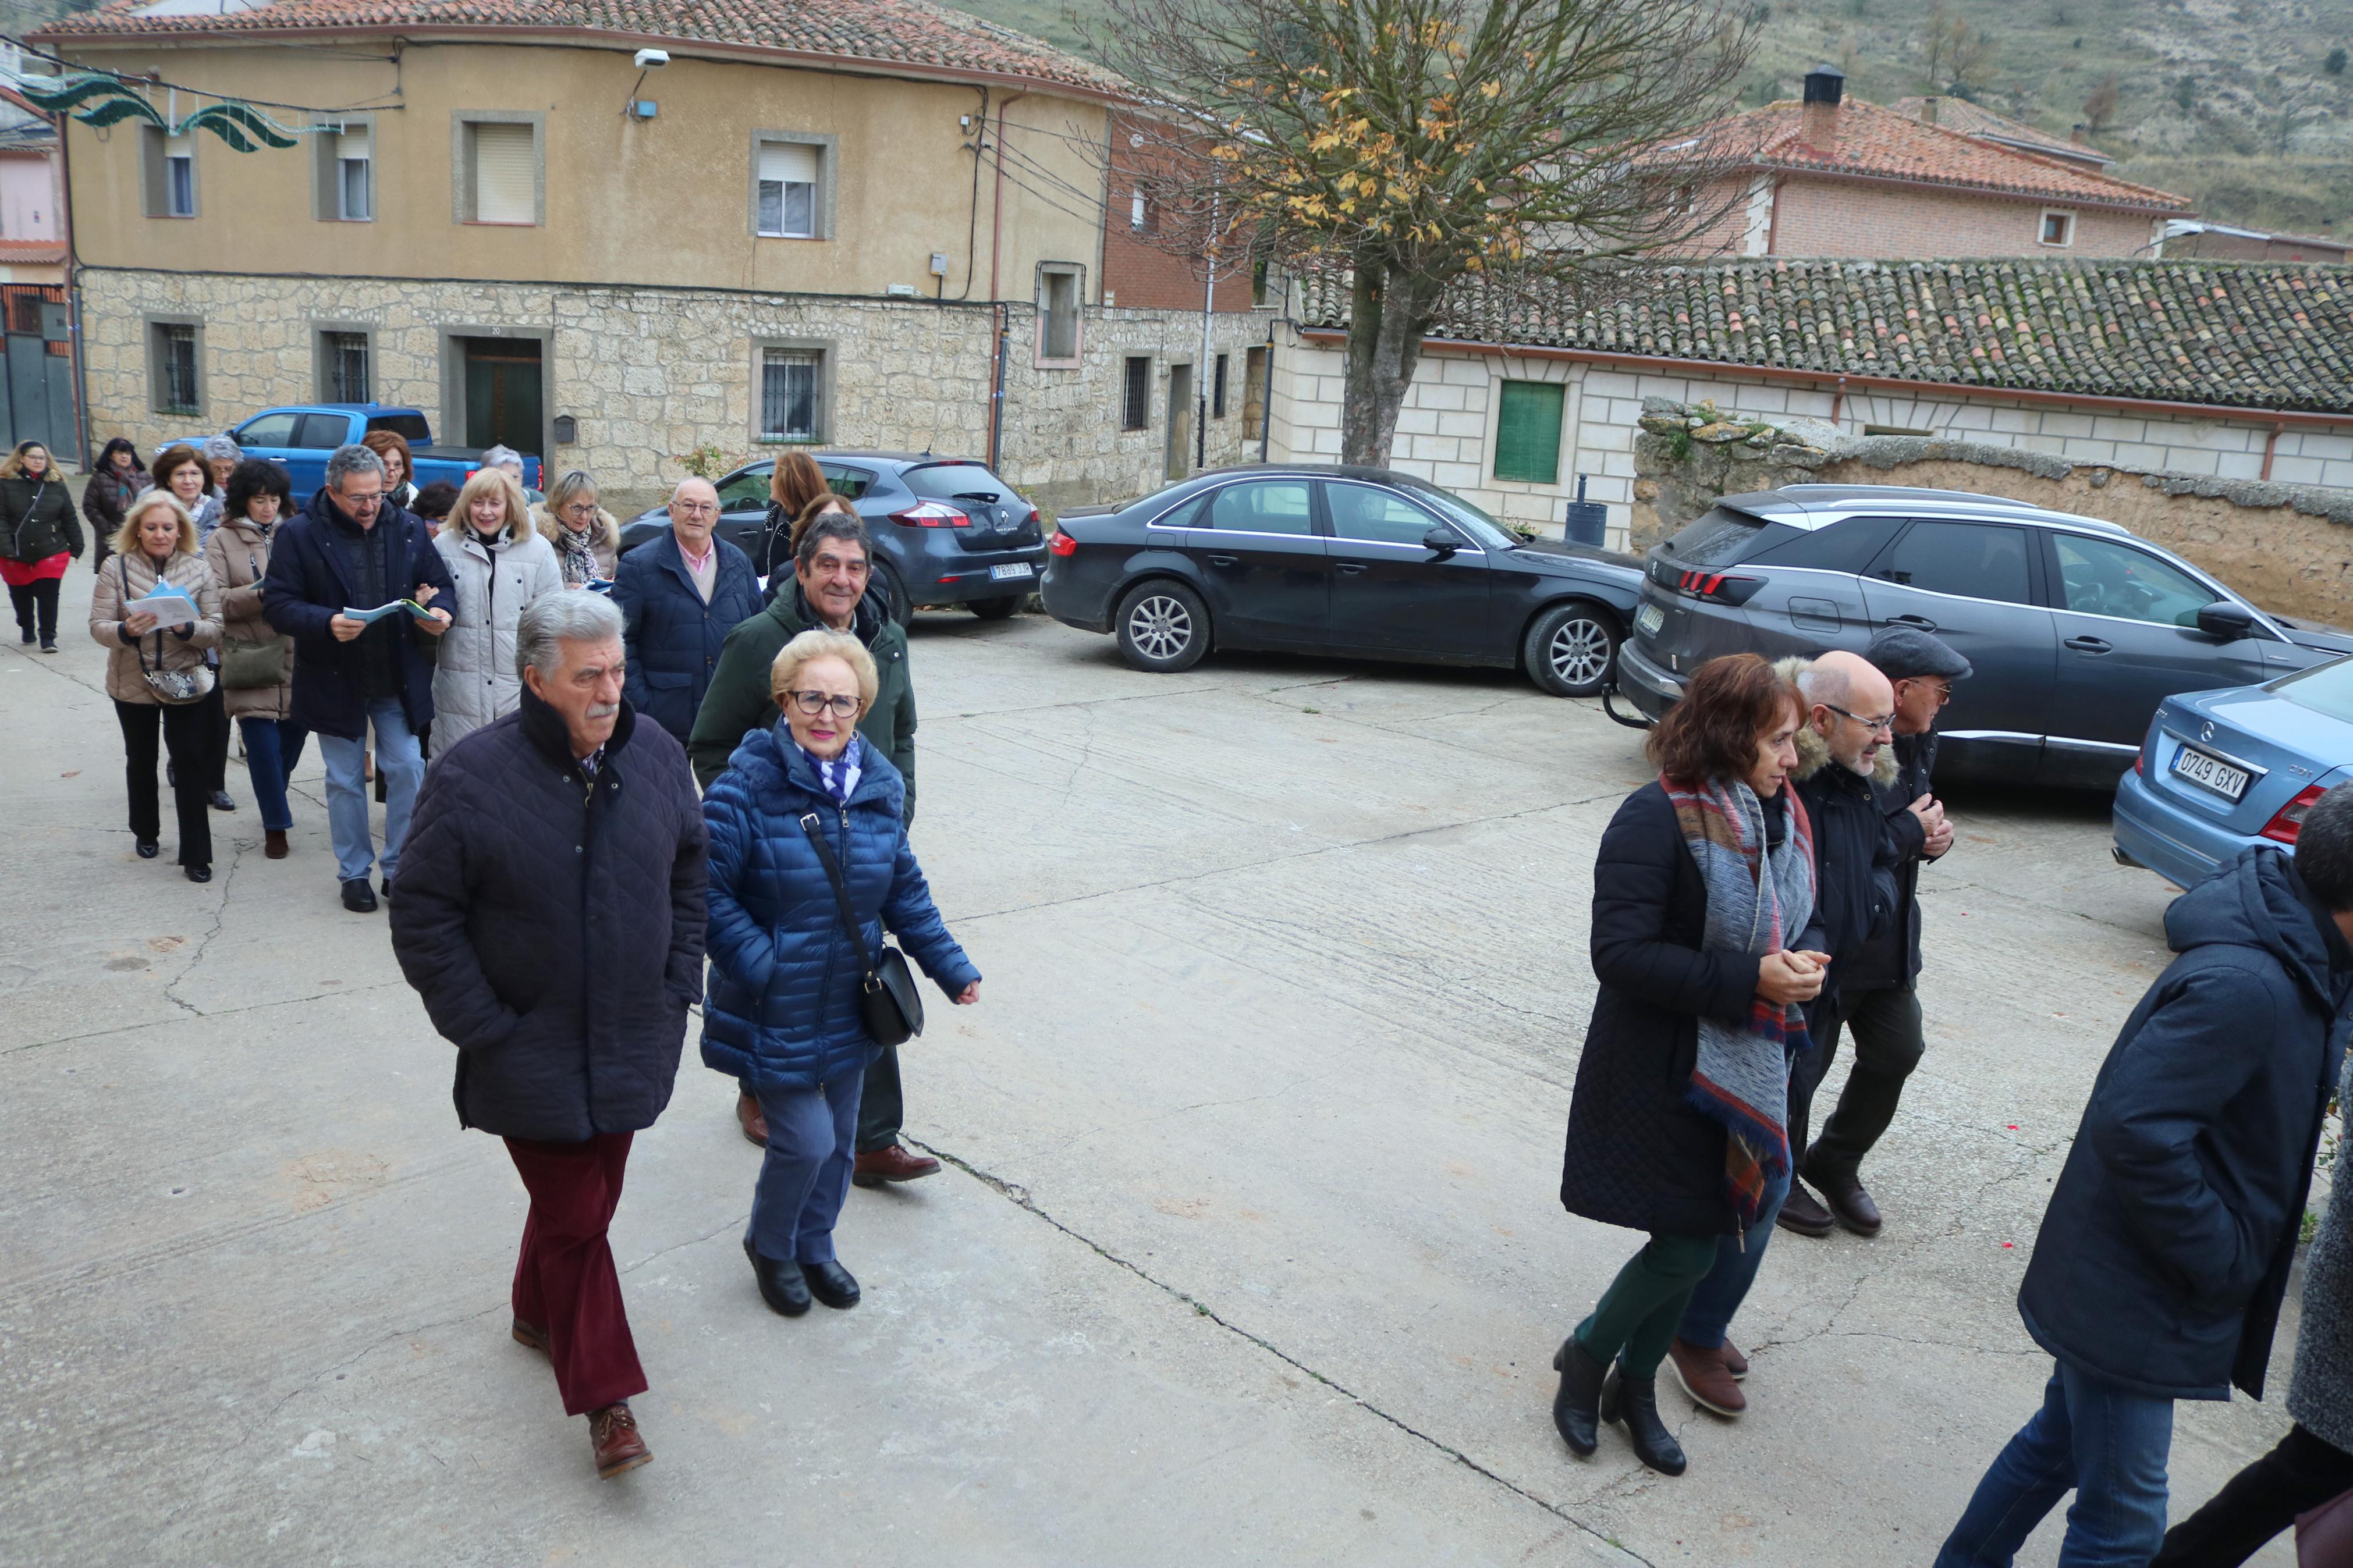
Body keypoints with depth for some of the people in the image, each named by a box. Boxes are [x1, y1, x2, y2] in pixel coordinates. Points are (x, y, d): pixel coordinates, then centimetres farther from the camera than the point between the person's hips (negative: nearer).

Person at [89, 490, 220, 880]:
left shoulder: (198, 569, -2)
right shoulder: (116, 568, -2)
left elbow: (216, 629, -6)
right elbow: (98, 626, -7)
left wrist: (187, 628, -27)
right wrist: (126, 631, -28)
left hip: (185, 683, -1)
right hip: (133, 683, 1)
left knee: (191, 764, -5)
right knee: (141, 761, 17)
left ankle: (196, 854, -1)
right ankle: (146, 834, 37)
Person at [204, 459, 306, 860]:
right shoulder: (222, 541, 4)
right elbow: (216, 600, -5)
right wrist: (263, 594, -16)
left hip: (294, 656, 3)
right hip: (249, 659, -2)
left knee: (295, 732, 8)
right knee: (262, 743, -3)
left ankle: (274, 794, 36)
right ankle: (275, 823, 9)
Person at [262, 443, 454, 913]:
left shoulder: (409, 530, 0)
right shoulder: (299, 535, -9)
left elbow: (439, 584, 9)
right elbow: (278, 604, -11)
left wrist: (437, 613, -14)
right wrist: (326, 623, -28)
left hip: (398, 678, 2)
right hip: (334, 681, -2)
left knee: (407, 770, 3)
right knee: (345, 781, 10)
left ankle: (400, 868, 18)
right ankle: (354, 873, 23)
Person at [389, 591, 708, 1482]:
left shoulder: (655, 757, -4)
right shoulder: (470, 779, -17)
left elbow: (692, 869, 11)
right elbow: (424, 918, -10)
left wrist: (678, 983, 5)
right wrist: (484, 1028, -12)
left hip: (634, 1043, 5)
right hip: (533, 1056, -4)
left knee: (591, 1196, 20)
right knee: (575, 1215, 0)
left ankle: (540, 1311, 46)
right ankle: (604, 1396, 13)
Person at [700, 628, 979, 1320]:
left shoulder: (880, 785, 0)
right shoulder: (747, 785, -18)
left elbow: (904, 889, 10)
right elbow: (707, 892, -16)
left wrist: (949, 964, 7)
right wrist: (758, 963, -22)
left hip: (849, 1005, 6)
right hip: (775, 1013, -5)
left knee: (838, 1139, 17)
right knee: (806, 1139, -3)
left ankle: (813, 1247, 43)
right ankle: (769, 1245, 28)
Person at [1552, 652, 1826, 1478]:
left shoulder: (1780, 817, 4)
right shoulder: (1657, 819, -20)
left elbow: (1801, 921, 18)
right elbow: (1620, 953, -24)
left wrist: (1802, 962, -5)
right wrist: (1750, 979, -26)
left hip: (1744, 1070, 7)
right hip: (1663, 1075, -7)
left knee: (1695, 1239, 16)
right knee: (1688, 1246, -2)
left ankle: (1636, 1386, 36)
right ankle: (1587, 1355, 26)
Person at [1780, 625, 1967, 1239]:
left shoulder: (1916, 742, 5)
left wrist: (1934, 834, -2)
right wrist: (1911, 830, -19)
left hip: (1888, 938, 9)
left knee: (1898, 1051, 16)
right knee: (1801, 1063, 6)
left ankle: (1835, 1166, 36)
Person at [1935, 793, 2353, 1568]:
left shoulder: (2291, 959, 1)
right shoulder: (2245, 987, -29)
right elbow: (2136, 1128, -32)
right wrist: (2225, 1263, -20)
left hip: (2113, 1275, 10)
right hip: (2133, 1298, -10)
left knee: (2061, 1441, 25)